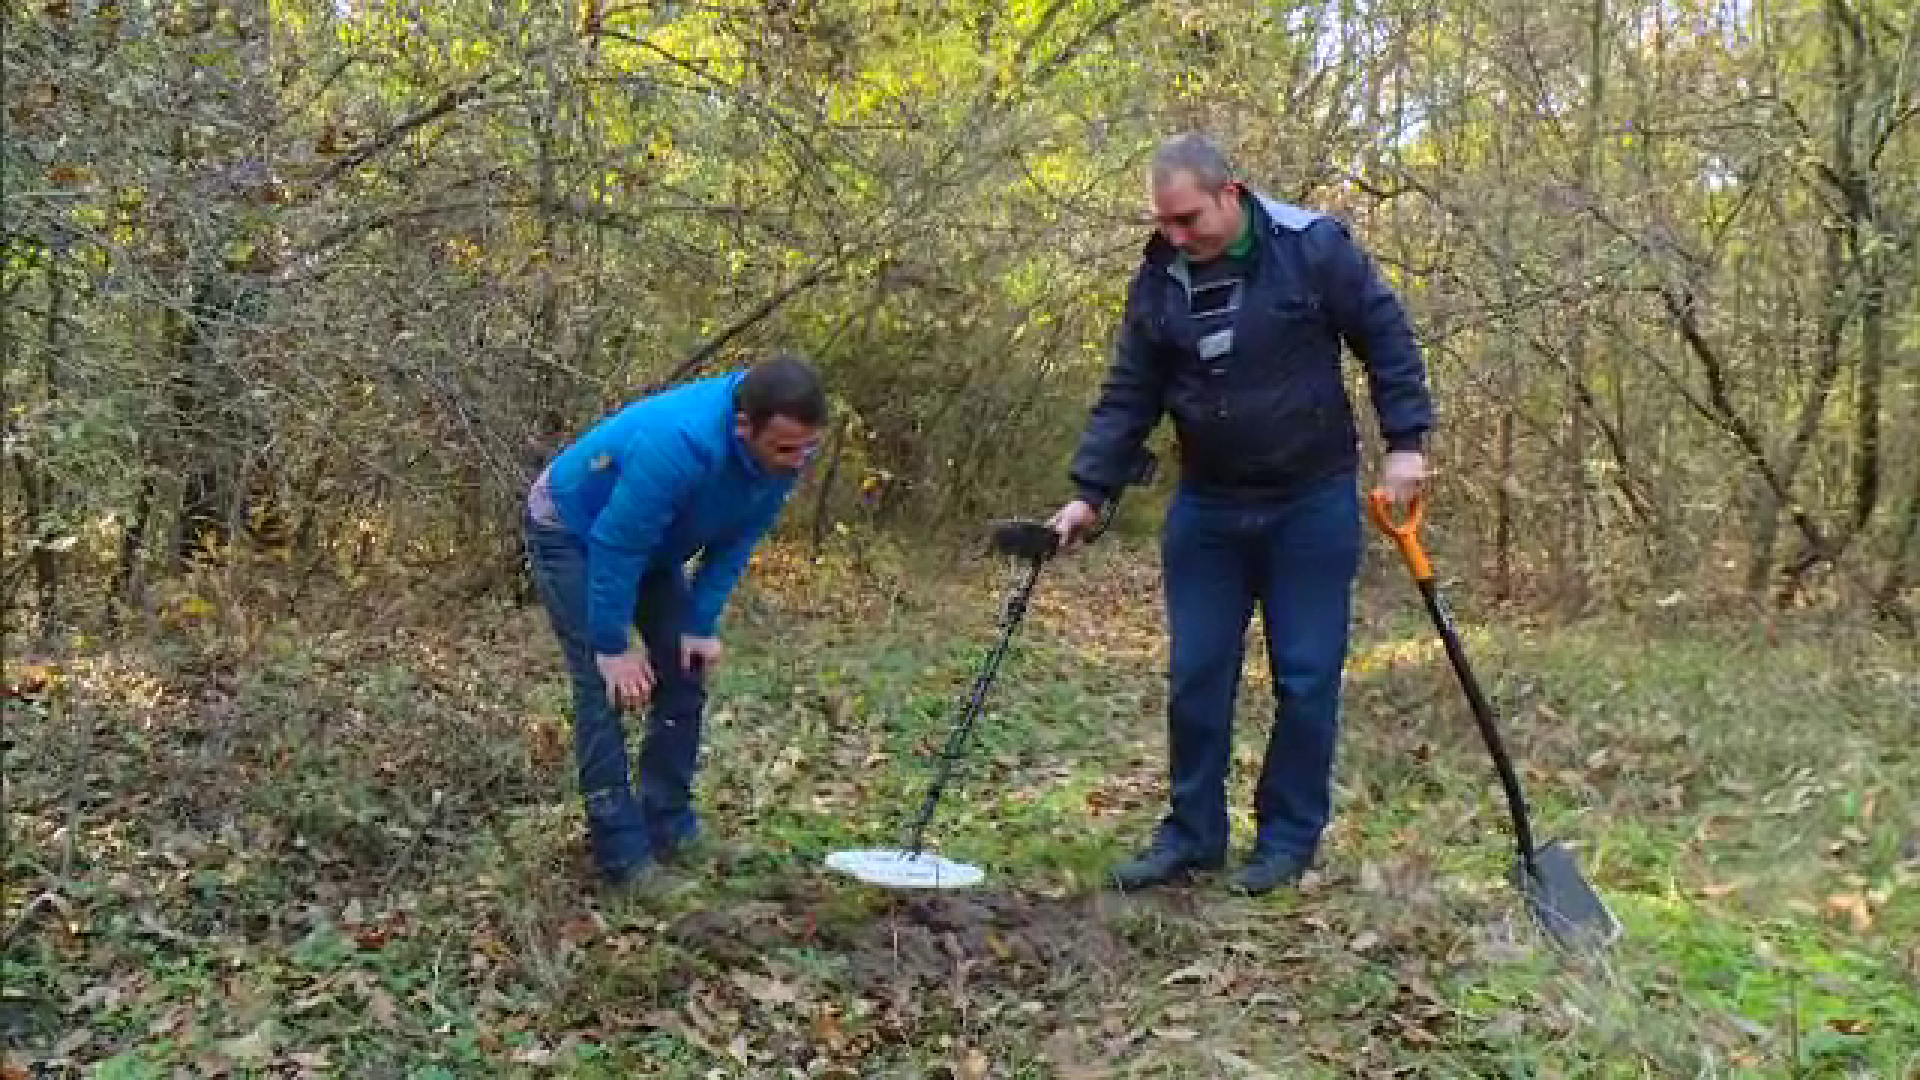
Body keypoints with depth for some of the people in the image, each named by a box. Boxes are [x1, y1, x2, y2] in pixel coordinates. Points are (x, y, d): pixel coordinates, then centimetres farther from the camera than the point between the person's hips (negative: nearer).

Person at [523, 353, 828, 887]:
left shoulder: (783, 451, -22)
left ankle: (670, 828, 13)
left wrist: (701, 624, -11)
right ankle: (624, 854, -9)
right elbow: (615, 547, -33)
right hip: (574, 532, -7)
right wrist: (612, 645, -24)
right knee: (607, 688, -14)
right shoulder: (679, 444, -43)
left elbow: (737, 539, -9)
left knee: (686, 672, 2)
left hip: (652, 541, 7)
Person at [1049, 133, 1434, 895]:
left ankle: (1289, 839, 17)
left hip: (1313, 502, -3)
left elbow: (1386, 337, -3)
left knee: (1306, 678, 3)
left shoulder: (1313, 247, -10)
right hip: (1207, 508, 3)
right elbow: (1127, 397, 3)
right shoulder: (1158, 280, 0)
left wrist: (1405, 441, -8)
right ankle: (1191, 834, 19)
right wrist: (1088, 492, -5)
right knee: (1195, 677, 5)